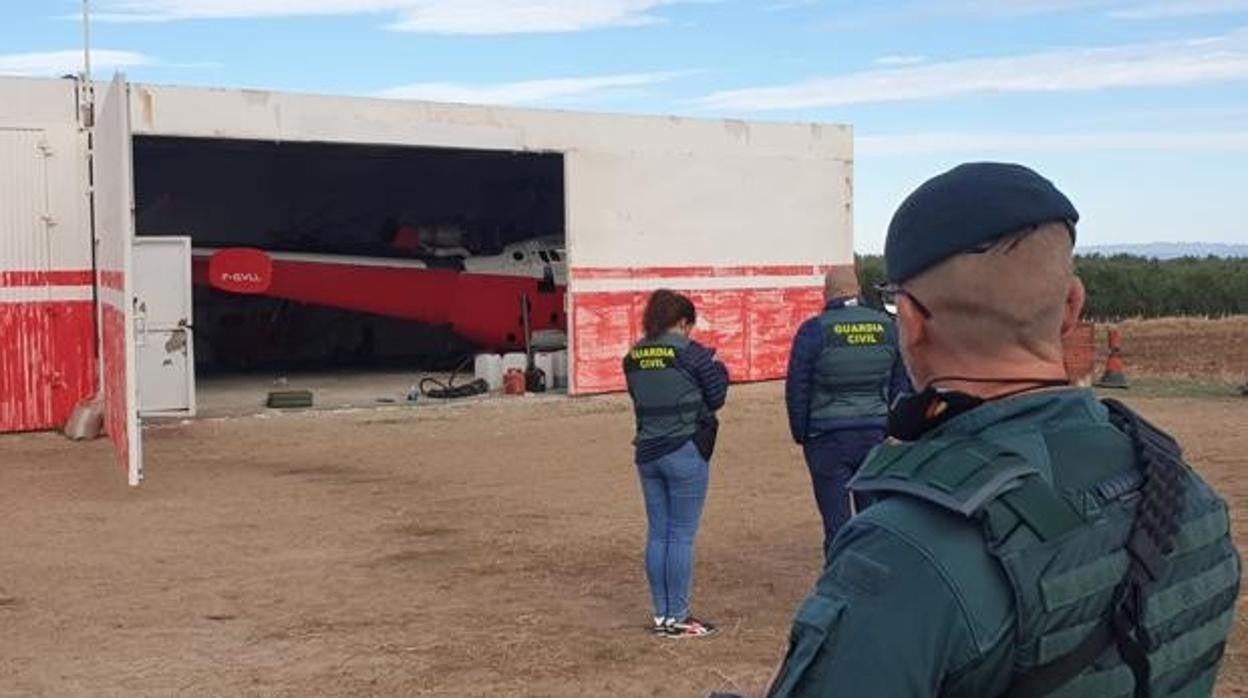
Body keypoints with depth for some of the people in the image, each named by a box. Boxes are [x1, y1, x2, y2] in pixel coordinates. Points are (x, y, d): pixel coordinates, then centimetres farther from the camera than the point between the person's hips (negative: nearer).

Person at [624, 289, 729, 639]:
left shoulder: (634, 358, 7)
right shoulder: (691, 353, -10)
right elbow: (716, 397, -4)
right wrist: (719, 370, 13)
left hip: (648, 453, 6)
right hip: (685, 452, -6)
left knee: (657, 534, 11)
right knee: (681, 535, 0)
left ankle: (661, 615, 17)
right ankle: (678, 618, 4)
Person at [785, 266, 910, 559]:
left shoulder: (815, 330, -8)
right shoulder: (886, 327, 5)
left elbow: (797, 389, -6)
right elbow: (900, 384, 11)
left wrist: (800, 434, 5)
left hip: (827, 437, -4)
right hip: (875, 433, 4)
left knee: (837, 522, 2)